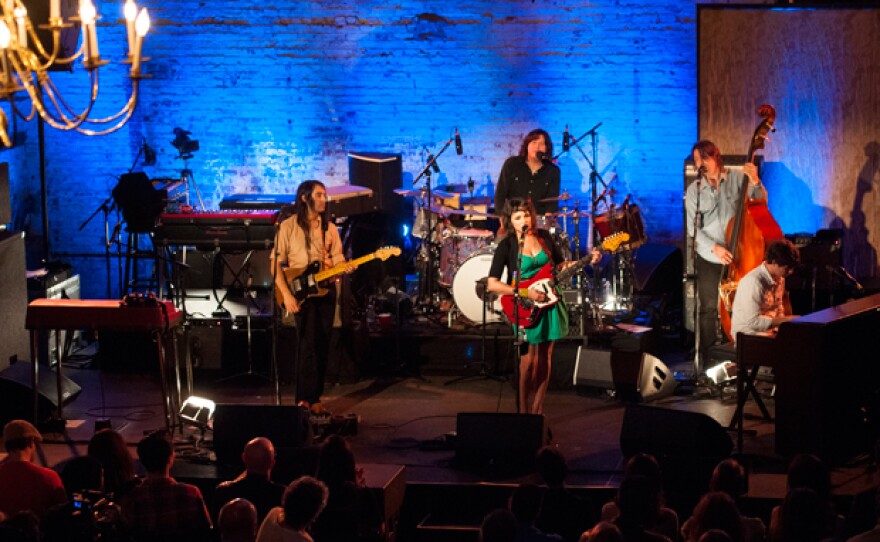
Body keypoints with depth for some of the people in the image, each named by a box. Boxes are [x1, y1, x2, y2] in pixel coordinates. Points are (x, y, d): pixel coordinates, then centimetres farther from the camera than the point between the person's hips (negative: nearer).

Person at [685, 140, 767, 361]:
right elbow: (693, 228, -4)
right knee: (709, 310, 2)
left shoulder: (737, 178, -1)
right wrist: (714, 247, -19)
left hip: (737, 258, -1)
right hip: (709, 260, 1)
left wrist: (755, 182, -25)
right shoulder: (693, 191, 2)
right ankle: (707, 356, 14)